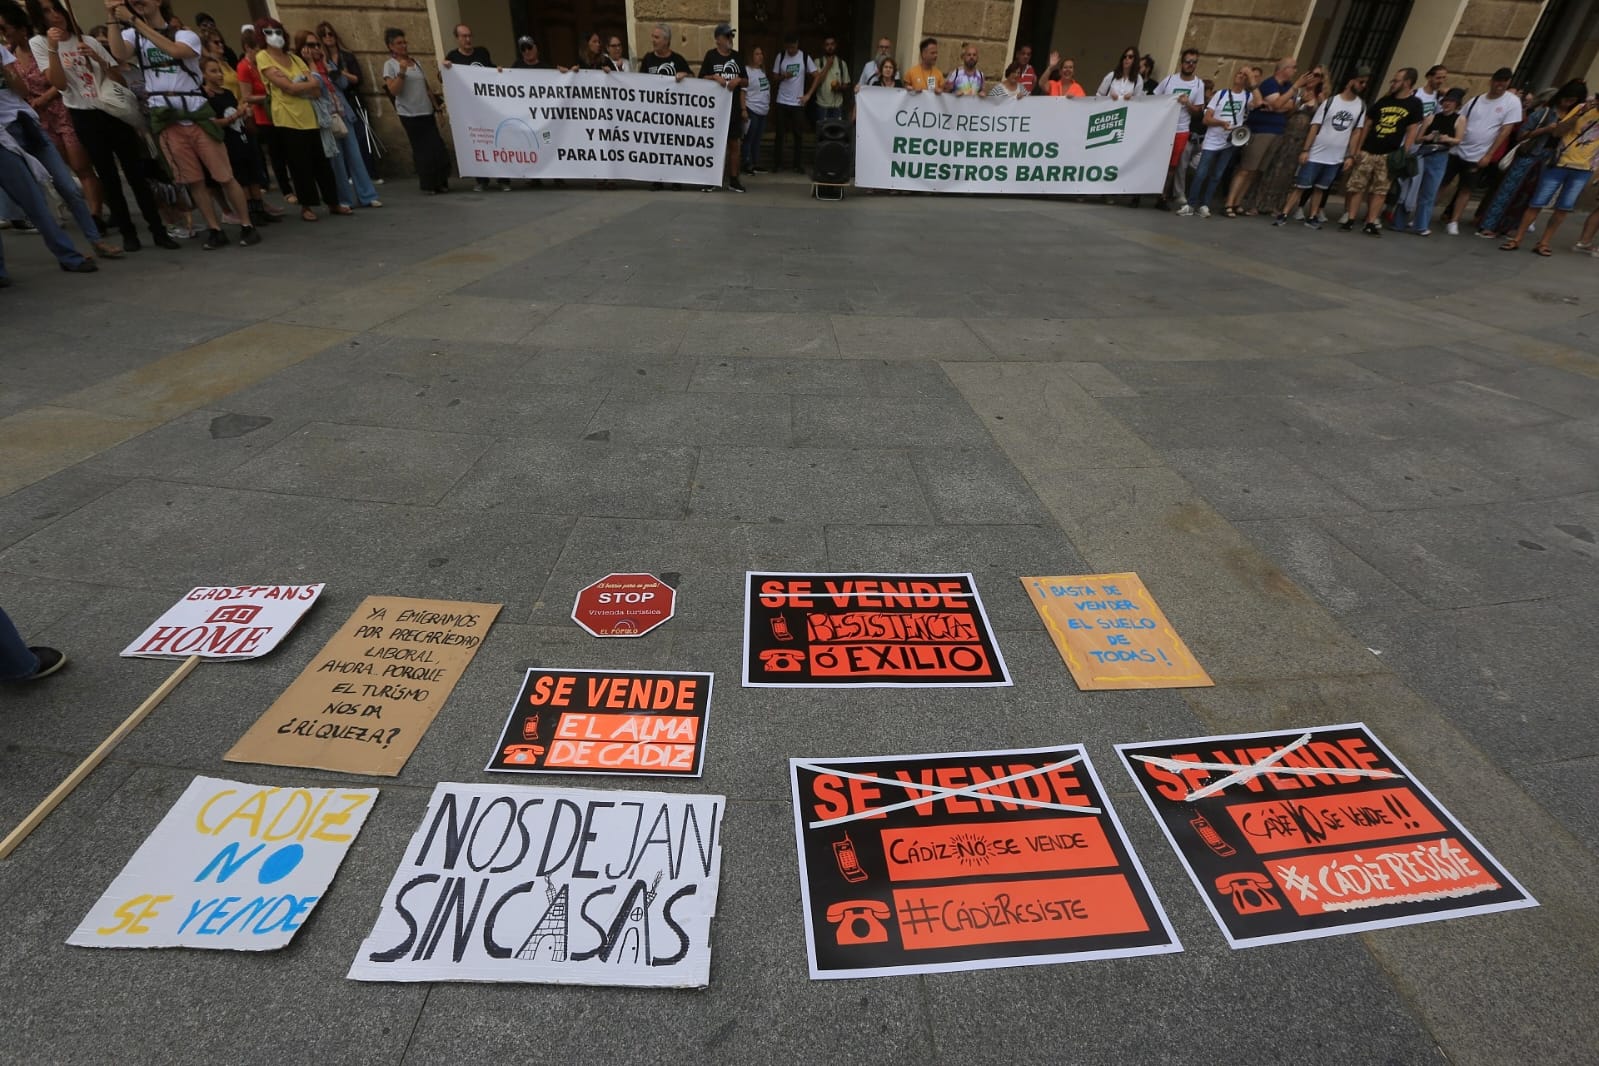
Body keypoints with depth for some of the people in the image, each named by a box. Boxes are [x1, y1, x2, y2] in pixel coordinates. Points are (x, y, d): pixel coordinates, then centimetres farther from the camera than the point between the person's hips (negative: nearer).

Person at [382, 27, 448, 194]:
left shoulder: (415, 62, 15)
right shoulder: (390, 65, -2)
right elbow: (393, 91, -11)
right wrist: (401, 72, -20)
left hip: (427, 112, 5)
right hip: (410, 114, -5)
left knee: (438, 148, 1)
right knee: (422, 150, -4)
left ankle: (441, 182, 11)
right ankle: (428, 186, 3)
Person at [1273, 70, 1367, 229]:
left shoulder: (1361, 106, 7)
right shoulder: (1330, 101, -2)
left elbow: (1357, 132, 7)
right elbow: (1315, 127, -2)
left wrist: (1351, 156, 0)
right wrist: (1305, 150, -11)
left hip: (1336, 158, 3)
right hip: (1315, 154, -3)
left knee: (1320, 188, 8)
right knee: (1301, 186, -6)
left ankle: (1312, 217, 11)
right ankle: (1283, 215, -4)